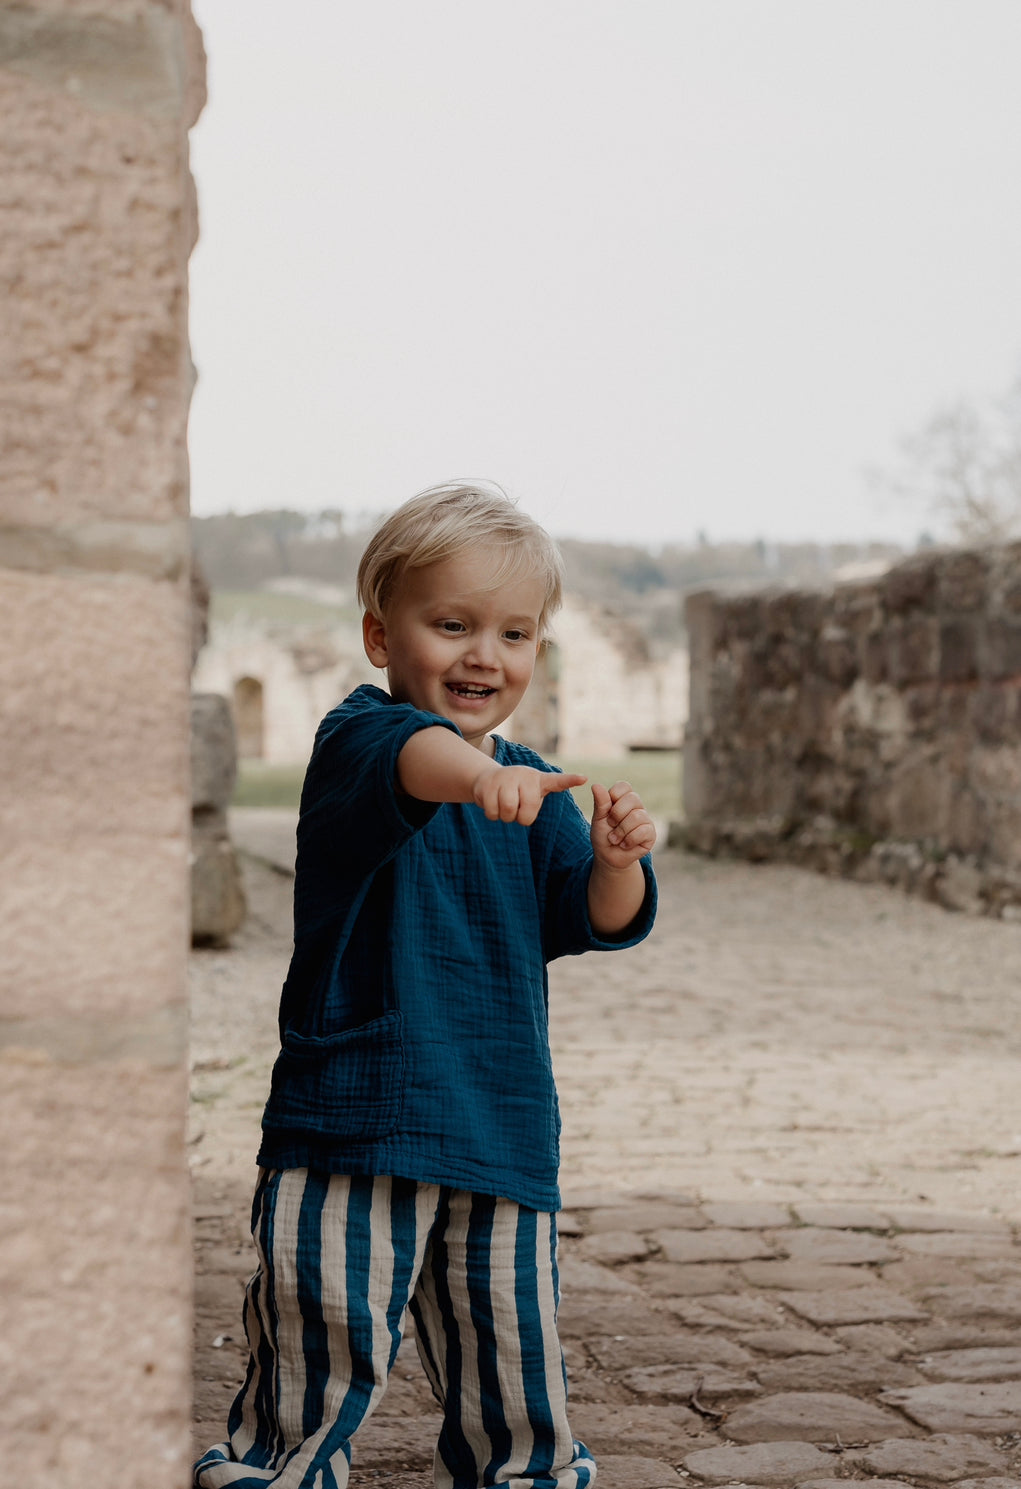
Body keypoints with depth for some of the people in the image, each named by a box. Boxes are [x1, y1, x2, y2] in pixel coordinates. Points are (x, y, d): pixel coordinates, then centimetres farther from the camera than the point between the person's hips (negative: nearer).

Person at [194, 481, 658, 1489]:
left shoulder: (535, 794, 11)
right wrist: (476, 773, -55)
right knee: (326, 1332, -6)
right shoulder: (356, 737, -8)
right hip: (353, 1110, -5)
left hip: (502, 1126, 5)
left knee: (508, 1345, 13)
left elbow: (600, 920, 6)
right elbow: (401, 756, -33)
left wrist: (615, 862, -17)